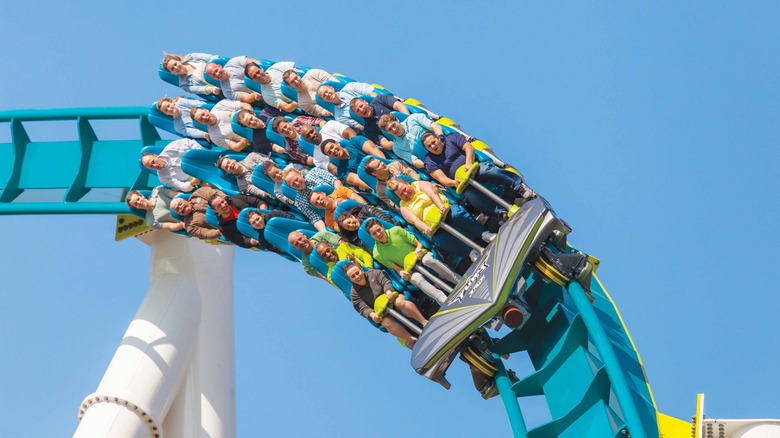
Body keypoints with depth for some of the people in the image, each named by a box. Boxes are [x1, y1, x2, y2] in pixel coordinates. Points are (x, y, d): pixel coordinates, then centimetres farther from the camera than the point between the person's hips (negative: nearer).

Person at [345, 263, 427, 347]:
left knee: (400, 302, -35)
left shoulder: (374, 273, 7)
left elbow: (386, 282, -4)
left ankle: (425, 322, -38)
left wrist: (388, 291, -26)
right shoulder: (354, 293, 4)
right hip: (382, 312, 0)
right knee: (387, 322, -34)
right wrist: (372, 314, -25)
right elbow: (363, 309, -5)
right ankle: (411, 340, -36)